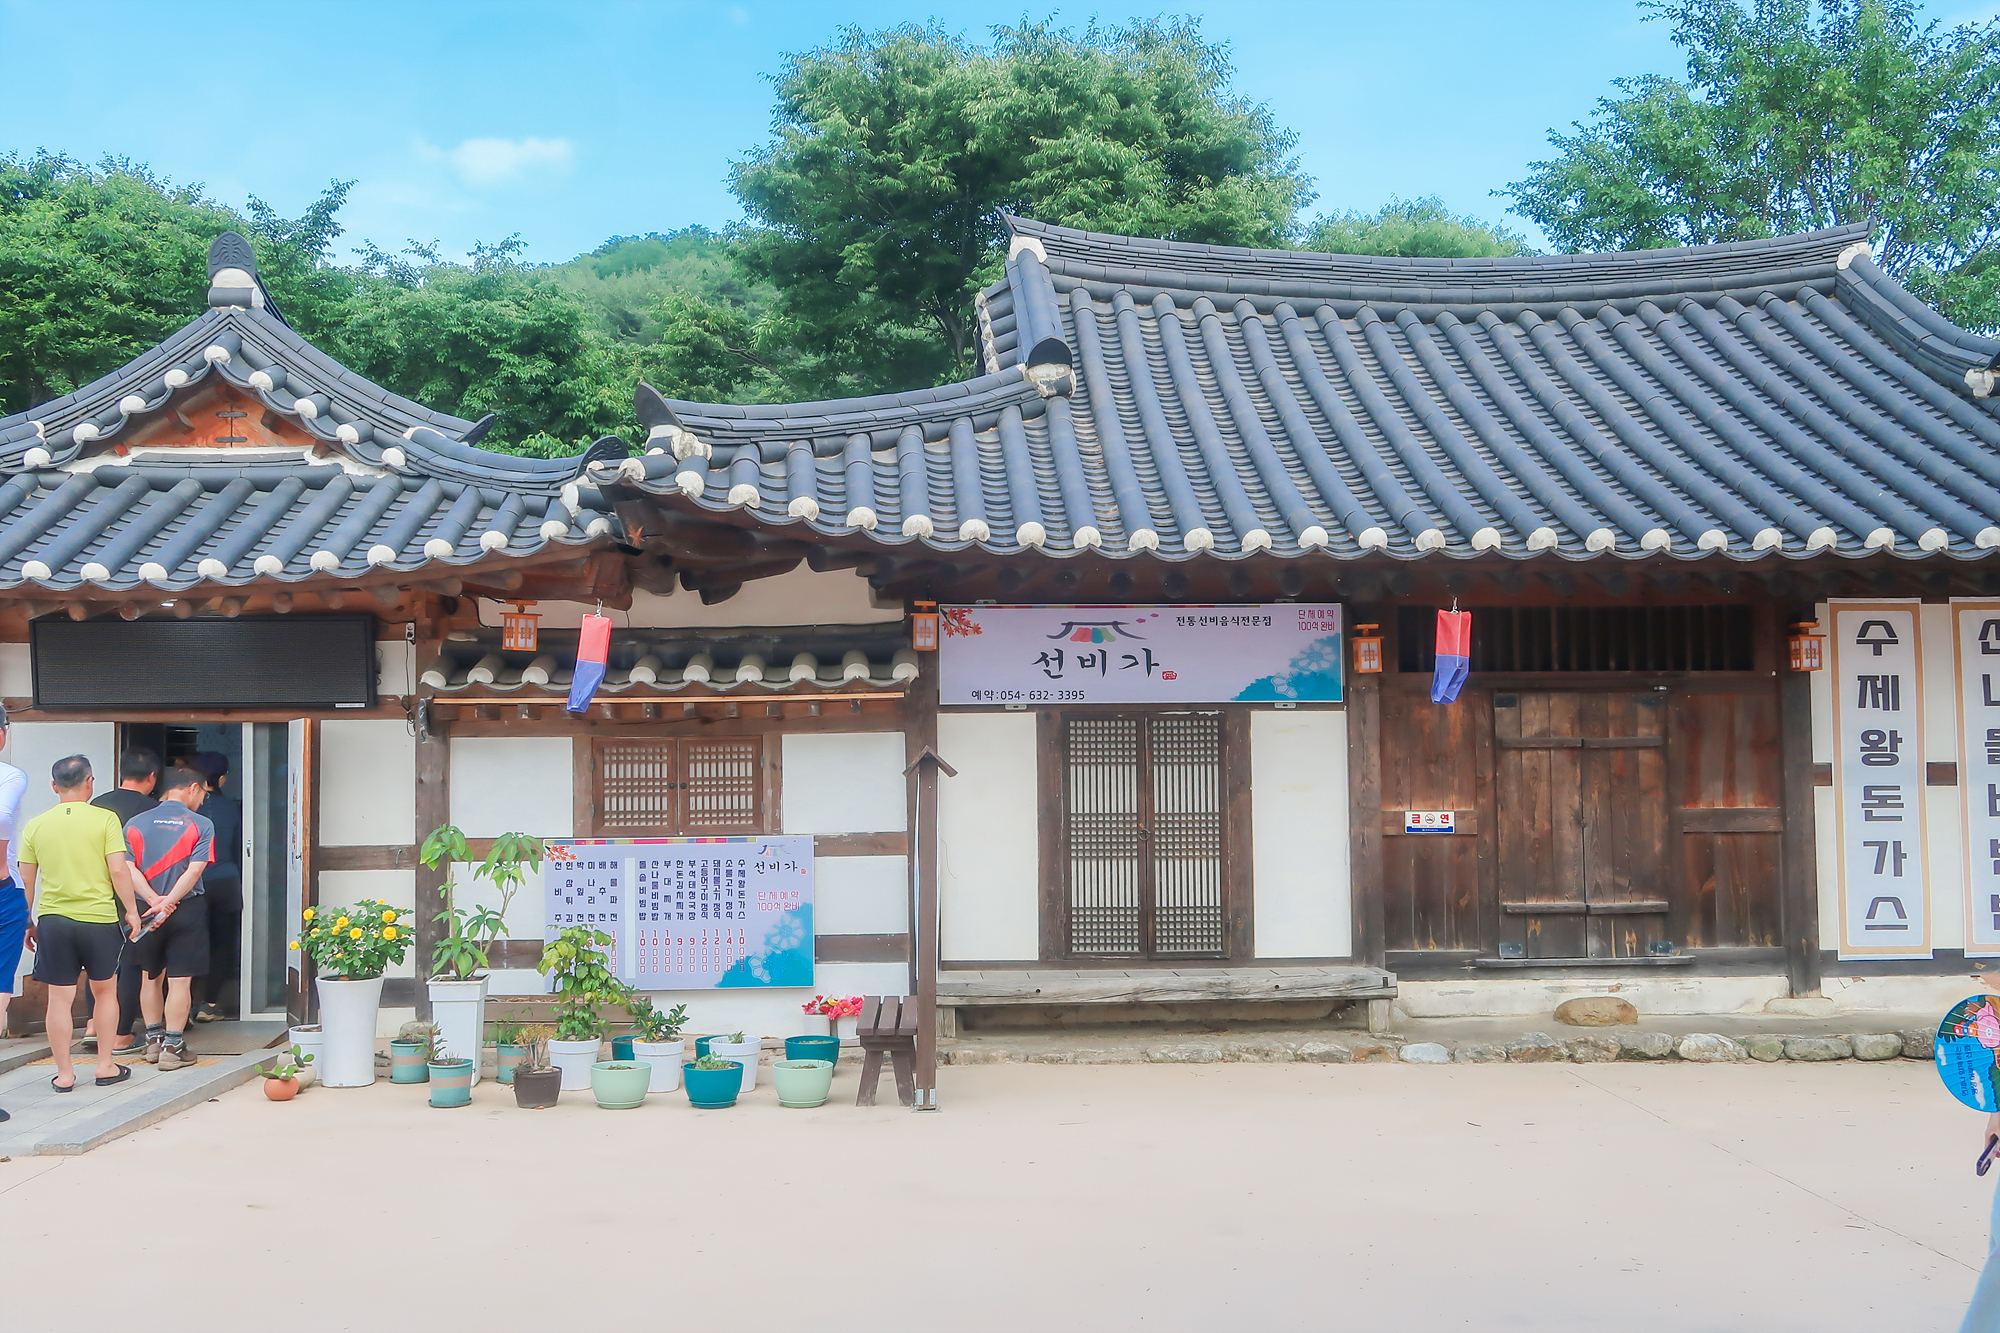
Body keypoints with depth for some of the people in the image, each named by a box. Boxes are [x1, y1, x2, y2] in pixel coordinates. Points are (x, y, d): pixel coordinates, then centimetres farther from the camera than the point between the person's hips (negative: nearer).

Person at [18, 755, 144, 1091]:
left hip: (52, 919, 2)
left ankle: (64, 1073, 10)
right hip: (99, 918, -2)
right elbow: (119, 870, -10)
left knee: (59, 998, 6)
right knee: (105, 990, 14)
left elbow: (25, 880, 5)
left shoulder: (35, 826, 3)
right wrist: (131, 910, 1)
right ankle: (106, 1066, 18)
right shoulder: (105, 819, -6)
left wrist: (28, 923, 15)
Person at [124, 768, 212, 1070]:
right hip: (187, 910, -3)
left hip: (146, 910, 4)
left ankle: (154, 1041, 26)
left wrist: (153, 900, -15)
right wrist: (168, 903, -17)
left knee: (152, 976, 18)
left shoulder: (135, 824, 4)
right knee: (179, 980, 1)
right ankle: (173, 1048, 1)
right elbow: (194, 870, -17)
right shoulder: (201, 826, -6)